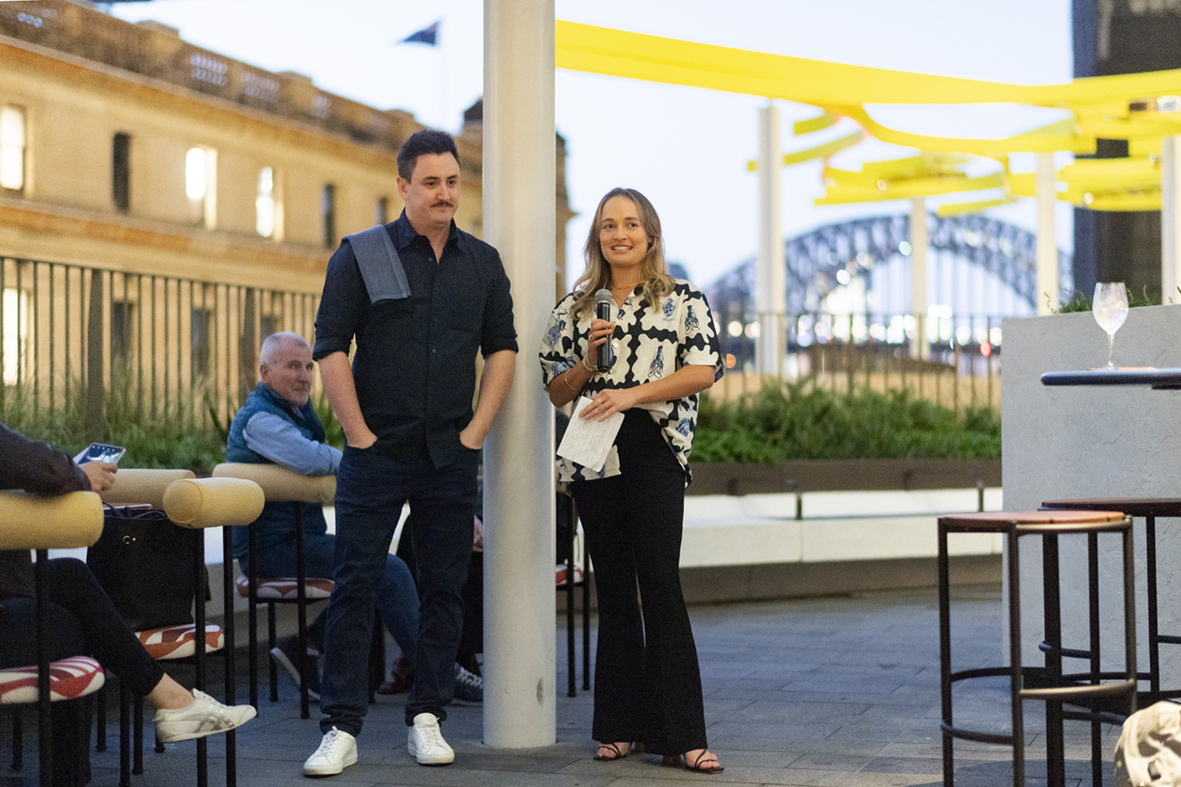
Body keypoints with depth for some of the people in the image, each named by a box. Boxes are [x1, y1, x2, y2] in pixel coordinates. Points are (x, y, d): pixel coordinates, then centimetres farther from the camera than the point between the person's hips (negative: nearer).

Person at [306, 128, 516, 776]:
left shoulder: (482, 262, 10)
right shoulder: (360, 254, -1)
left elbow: (502, 348, 12)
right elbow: (330, 350, -4)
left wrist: (476, 430, 3)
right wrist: (359, 433, -8)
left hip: (451, 456, 3)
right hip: (376, 452, -3)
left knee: (445, 587, 6)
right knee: (354, 586, -3)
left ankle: (427, 719, 16)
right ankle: (341, 728, 2)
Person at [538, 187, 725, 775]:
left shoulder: (682, 300, 6)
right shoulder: (575, 307, 14)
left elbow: (703, 370, -4)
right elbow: (556, 392, 14)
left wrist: (633, 393, -13)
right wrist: (589, 358, -5)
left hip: (655, 450, -3)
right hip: (594, 456, 3)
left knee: (660, 583, -9)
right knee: (613, 588, 6)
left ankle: (678, 734, -7)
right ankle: (621, 727, 12)